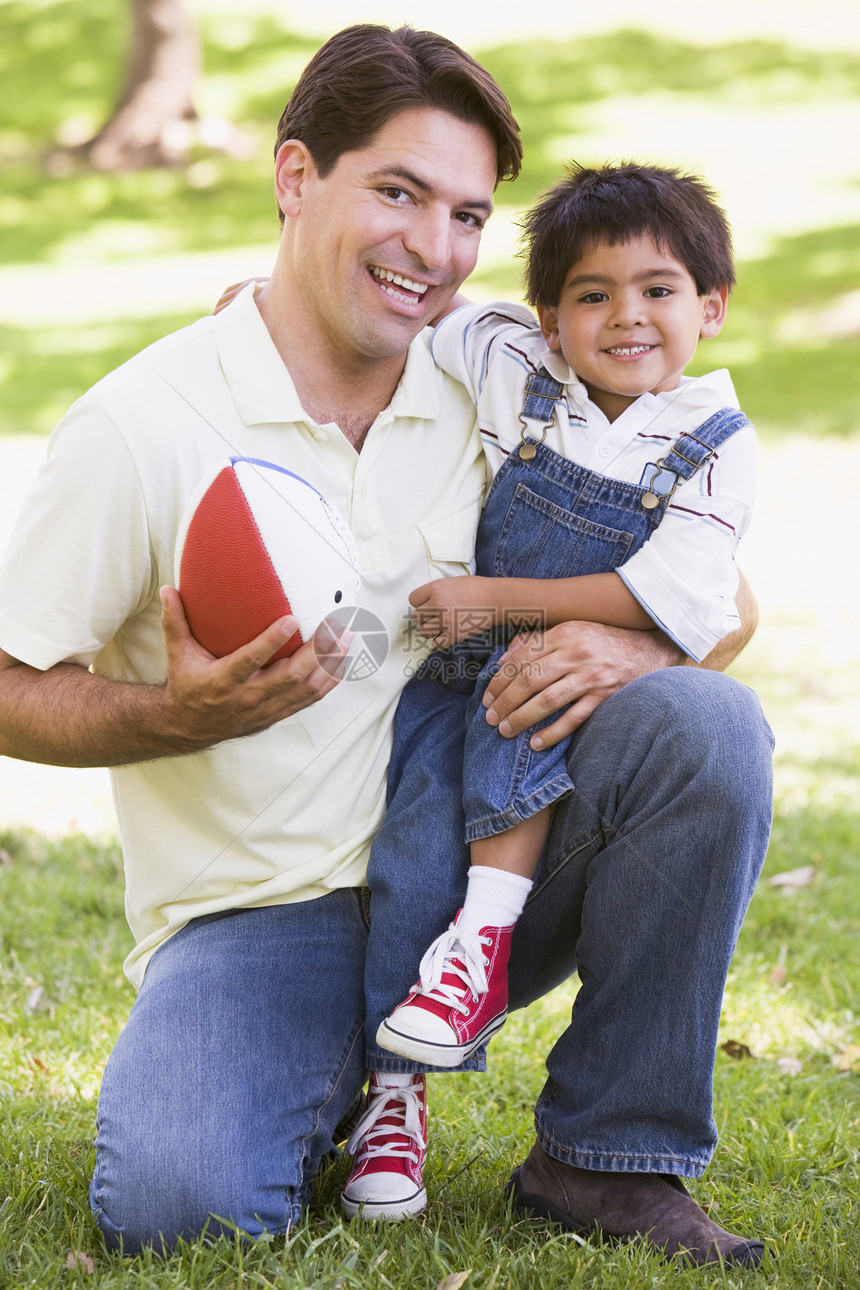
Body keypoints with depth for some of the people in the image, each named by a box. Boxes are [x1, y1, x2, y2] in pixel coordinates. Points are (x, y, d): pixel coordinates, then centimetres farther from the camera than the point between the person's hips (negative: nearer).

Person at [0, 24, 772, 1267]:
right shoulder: (141, 427, -10)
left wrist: (635, 646, -19)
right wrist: (184, 714, -23)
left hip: (469, 878, 3)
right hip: (255, 919, -3)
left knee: (706, 721, -21)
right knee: (178, 1205, -29)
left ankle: (616, 1154, -7)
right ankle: (333, 1090, 9)